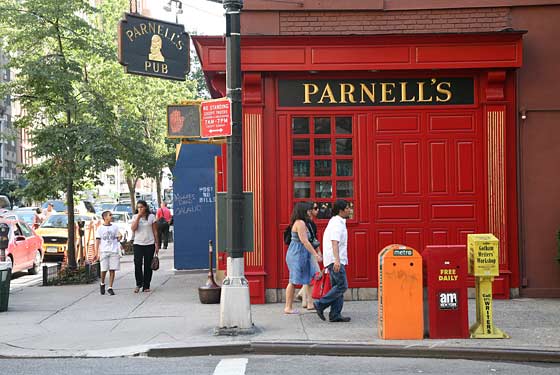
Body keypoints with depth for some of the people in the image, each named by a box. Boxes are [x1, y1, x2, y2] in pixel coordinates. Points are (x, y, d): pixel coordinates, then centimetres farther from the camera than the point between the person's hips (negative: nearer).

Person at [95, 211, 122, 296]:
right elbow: (97, 241, 2)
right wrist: (97, 253, -4)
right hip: (104, 252, -2)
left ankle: (110, 288, 4)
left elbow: (118, 238, 15)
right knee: (104, 270, -4)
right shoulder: (100, 228, 3)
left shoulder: (115, 227, 10)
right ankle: (102, 284, 22)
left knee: (112, 270, -2)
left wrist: (120, 237, -9)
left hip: (114, 251, 2)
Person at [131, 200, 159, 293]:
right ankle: (138, 284, 5)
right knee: (137, 264, -11)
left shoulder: (151, 217, 4)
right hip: (137, 244, 0)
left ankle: (146, 286, 9)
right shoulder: (135, 217, 7)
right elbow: (133, 228, -9)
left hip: (149, 244, 0)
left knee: (148, 265, 2)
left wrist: (157, 244, 3)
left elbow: (155, 231, 6)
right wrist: (138, 216, -12)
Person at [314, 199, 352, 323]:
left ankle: (335, 315, 7)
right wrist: (337, 260, -36)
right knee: (342, 286, -11)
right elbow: (334, 242, -26)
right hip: (335, 259, -11)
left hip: (337, 260, 11)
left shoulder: (336, 222, 19)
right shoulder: (337, 223, -14)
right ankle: (321, 304, -9)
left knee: (337, 287, 8)